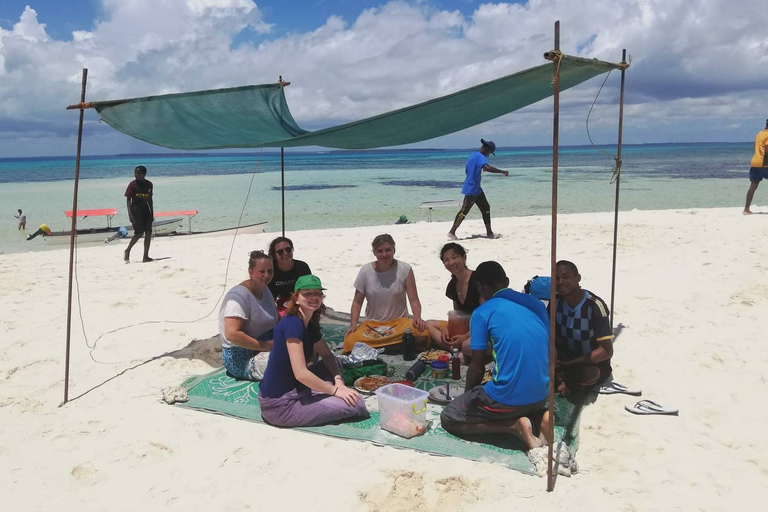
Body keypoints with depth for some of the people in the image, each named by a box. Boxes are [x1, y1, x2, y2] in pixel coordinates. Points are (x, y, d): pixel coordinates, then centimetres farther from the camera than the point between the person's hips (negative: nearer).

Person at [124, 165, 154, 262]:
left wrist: (152, 214, 13)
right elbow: (128, 199, -5)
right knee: (139, 233, -11)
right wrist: (130, 214, -14)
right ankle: (127, 251, 10)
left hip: (146, 211, 5)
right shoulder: (133, 184, -5)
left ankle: (146, 256, 2)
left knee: (148, 232, -3)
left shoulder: (149, 184, 8)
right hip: (136, 211, -5)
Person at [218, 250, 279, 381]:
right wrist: (264, 346, -25)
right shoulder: (239, 296, -19)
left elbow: (277, 320, 14)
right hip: (241, 359, -10)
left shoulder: (265, 290, 11)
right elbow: (232, 334, -28)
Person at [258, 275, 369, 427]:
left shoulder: (310, 325, 6)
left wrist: (338, 380, -4)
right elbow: (301, 373, -26)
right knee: (354, 403, -14)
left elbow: (327, 355, 16)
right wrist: (335, 390, -15)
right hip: (279, 407, -10)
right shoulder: (293, 324, -21)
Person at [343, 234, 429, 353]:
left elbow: (414, 300, -6)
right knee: (350, 341, -28)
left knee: (421, 334, -34)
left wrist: (417, 317, -25)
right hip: (372, 324, 1)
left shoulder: (404, 269, -7)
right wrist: (353, 324, -11)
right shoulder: (365, 271, -3)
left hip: (400, 322, -1)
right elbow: (357, 302, 2)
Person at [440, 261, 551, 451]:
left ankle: (514, 426, -3)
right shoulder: (536, 304, 9)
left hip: (509, 398, -6)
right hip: (541, 395, 6)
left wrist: (468, 394, 15)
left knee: (448, 419, 13)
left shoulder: (482, 313, -8)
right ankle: (539, 416, 6)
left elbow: (477, 367, -5)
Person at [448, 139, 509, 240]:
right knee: (464, 211, -6)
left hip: (476, 189, 10)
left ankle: (489, 232, 16)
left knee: (486, 208, 11)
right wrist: (502, 172, -27)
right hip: (471, 189, -10)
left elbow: (466, 171, 24)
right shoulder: (480, 157, -16)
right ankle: (452, 232, 0)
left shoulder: (473, 155, 14)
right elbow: (487, 168, -35)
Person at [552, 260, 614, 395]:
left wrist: (568, 365, -27)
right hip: (566, 355, 5)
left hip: (594, 363, -4)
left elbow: (607, 351, -22)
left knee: (587, 374, -39)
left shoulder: (595, 306, -22)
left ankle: (557, 381, -10)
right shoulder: (556, 301, -6)